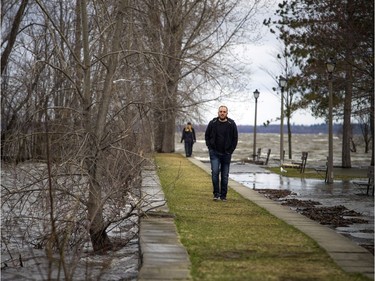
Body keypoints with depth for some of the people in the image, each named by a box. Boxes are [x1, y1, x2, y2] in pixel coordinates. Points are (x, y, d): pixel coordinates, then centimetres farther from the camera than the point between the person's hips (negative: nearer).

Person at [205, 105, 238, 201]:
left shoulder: (231, 124, -2)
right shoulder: (212, 123, -2)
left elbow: (235, 138, 5)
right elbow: (207, 136, 9)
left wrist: (231, 150, -3)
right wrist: (210, 147, 0)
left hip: (226, 154, 1)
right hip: (214, 153, -1)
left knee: (225, 175, 5)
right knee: (215, 172, -13)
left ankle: (223, 195, 15)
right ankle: (216, 193, -2)